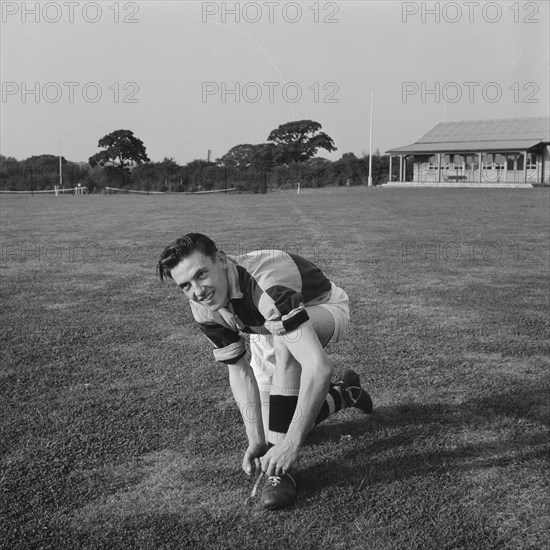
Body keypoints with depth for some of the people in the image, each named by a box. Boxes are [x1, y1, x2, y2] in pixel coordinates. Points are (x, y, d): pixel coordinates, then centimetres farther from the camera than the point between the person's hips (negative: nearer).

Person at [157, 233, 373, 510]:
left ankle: (281, 468, -27)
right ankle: (344, 394, 31)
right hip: (270, 327, 7)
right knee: (270, 427, 4)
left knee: (283, 342, -40)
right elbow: (239, 371, -12)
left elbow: (319, 367, -49)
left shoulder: (268, 286, -44)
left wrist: (291, 443, -48)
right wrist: (256, 440, -18)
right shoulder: (205, 309, -21)